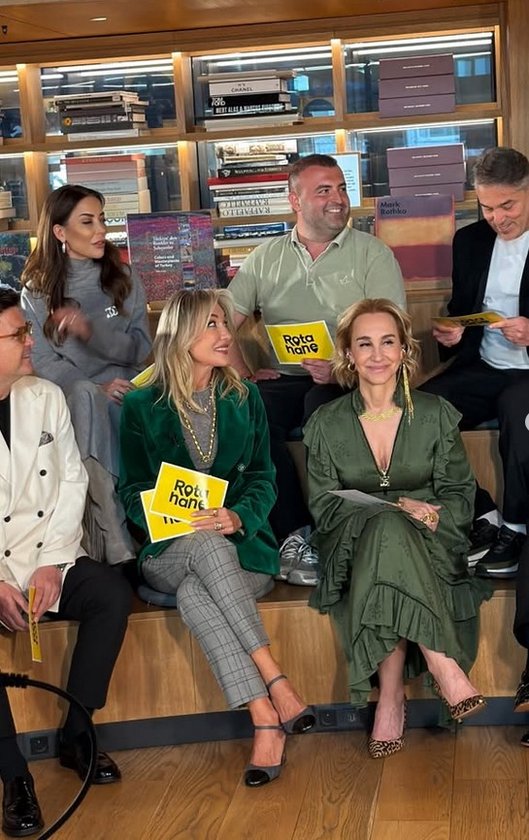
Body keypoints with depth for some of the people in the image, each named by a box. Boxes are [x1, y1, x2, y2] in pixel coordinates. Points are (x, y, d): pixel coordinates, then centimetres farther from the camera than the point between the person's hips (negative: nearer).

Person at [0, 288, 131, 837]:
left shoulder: (44, 397, 5)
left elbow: (72, 482, 5)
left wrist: (52, 562, -7)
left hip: (46, 558, 4)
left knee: (112, 594, -20)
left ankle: (75, 736, -4)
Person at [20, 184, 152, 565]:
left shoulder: (124, 279, 11)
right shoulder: (37, 292, 6)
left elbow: (140, 349, 3)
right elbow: (44, 362, -3)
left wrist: (92, 331, -16)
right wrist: (95, 388, -21)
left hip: (121, 388, 1)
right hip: (68, 396, -1)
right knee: (86, 397, -37)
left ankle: (110, 545, -34)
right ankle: (117, 547, -41)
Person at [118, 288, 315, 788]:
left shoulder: (244, 398, 12)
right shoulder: (141, 407, 5)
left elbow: (263, 479, 8)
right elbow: (132, 494, 5)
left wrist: (238, 516, -14)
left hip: (242, 544, 1)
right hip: (168, 553, -1)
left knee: (195, 594, -35)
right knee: (209, 549, -38)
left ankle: (265, 724, -37)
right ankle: (277, 688, -38)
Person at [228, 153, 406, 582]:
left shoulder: (372, 253, 6)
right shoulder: (266, 258, 15)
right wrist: (242, 375, -6)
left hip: (348, 384, -3)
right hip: (284, 381, 3)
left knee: (322, 404, -36)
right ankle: (293, 533, -23)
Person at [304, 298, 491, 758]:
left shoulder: (436, 415, 7)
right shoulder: (326, 424, 7)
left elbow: (460, 496, 6)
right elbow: (323, 505, 1)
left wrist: (430, 517, -17)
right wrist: (397, 508, -15)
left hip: (430, 548, 0)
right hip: (354, 548, 0)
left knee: (388, 534, -36)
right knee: (386, 527, -36)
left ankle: (391, 695, -35)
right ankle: (442, 663, -39)